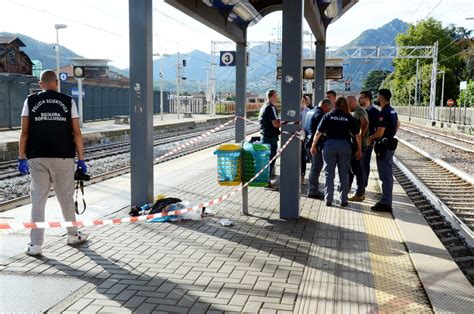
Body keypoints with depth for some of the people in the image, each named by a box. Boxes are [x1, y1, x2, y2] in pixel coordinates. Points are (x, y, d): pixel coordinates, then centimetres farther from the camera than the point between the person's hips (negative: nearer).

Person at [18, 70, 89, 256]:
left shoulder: (30, 101, 5)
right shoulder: (68, 102, 3)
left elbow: (24, 132, -1)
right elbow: (76, 133, -1)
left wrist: (22, 158, 3)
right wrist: (81, 159, 3)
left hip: (37, 158, 1)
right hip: (63, 157, 0)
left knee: (38, 200, 4)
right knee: (66, 198, 13)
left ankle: (35, 244, 5)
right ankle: (73, 235, 27)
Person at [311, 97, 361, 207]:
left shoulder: (328, 116, 2)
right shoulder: (349, 117, 4)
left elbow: (319, 133, -2)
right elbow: (357, 135, 1)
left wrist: (313, 146, 5)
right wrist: (359, 150, 8)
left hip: (329, 145, 0)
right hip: (345, 145, 1)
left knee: (329, 173, 7)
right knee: (344, 174, 9)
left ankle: (328, 199, 8)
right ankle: (343, 200, 12)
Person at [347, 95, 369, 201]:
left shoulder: (358, 111, -15)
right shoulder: (358, 111, 18)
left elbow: (365, 122, -32)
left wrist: (360, 136, -26)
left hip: (358, 144, -11)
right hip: (356, 144, 11)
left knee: (358, 169, -4)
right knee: (350, 167, 17)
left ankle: (359, 194, 2)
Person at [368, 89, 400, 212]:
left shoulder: (383, 113, -20)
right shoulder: (392, 111, 11)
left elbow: (379, 133, -24)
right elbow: (398, 125, 29)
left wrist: (370, 138, -7)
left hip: (384, 146, -10)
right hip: (390, 144, 10)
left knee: (385, 175, -6)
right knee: (388, 174, 15)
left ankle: (385, 203, -2)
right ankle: (386, 200, 24)